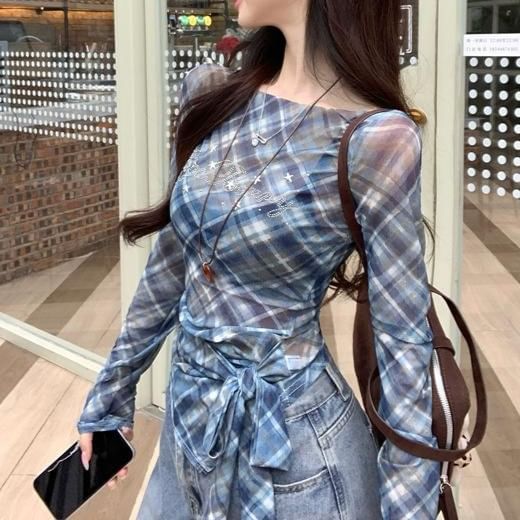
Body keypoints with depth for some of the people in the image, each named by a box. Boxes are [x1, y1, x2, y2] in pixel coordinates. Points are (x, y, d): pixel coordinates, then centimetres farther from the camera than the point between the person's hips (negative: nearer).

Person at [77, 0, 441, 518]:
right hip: (188, 420, 6)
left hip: (293, 438, -5)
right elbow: (173, 257, 8)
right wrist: (113, 387, 15)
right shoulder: (210, 93, -2)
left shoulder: (376, 139, -20)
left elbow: (402, 337, -14)